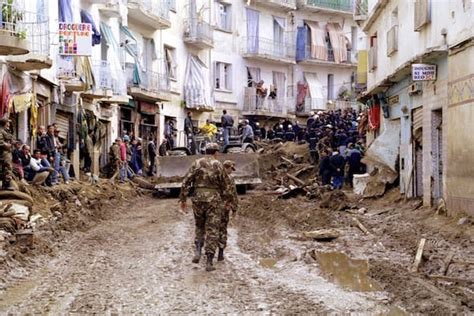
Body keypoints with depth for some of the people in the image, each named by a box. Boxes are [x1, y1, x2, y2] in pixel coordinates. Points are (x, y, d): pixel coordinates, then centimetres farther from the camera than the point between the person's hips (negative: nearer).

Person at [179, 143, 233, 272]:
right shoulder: (218, 165, -2)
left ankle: (198, 251, 4)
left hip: (198, 198, 2)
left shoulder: (197, 163, 3)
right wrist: (227, 201, 14)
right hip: (214, 199, -2)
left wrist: (183, 199, 6)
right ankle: (209, 262, 2)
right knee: (212, 230, 3)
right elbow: (226, 185, 2)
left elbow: (186, 182, 0)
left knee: (199, 226, 22)